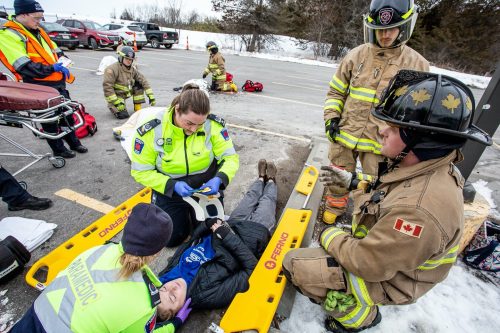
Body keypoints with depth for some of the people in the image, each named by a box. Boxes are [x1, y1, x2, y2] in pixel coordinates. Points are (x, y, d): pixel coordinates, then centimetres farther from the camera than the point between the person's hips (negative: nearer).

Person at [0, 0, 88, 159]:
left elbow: (55, 49, 23)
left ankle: (74, 143, 29)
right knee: (50, 120, 3)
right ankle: (58, 149, 16)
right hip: (40, 86, -8)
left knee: (67, 114, 15)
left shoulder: (38, 31, 14)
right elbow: (24, 67, -21)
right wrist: (52, 68, -23)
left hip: (58, 82, 8)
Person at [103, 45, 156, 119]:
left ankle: (137, 109, -3)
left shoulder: (132, 69, -3)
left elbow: (143, 80, -4)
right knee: (123, 115, -21)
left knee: (139, 84, -11)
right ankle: (112, 106, 15)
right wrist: (116, 102, -28)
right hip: (116, 95, -6)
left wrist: (151, 96, -14)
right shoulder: (112, 69, -23)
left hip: (126, 92, 6)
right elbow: (107, 87, -26)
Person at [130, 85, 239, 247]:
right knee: (172, 239, 6)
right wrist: (172, 185, -28)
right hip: (169, 189, 0)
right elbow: (141, 171, -14)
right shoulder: (151, 129, -23)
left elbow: (230, 157, -14)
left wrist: (219, 179, -34)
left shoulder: (213, 124, -22)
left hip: (206, 187, 1)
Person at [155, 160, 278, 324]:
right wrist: (228, 236, -37)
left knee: (250, 197, 23)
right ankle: (270, 181, 55)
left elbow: (192, 240, -4)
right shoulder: (208, 294, -39)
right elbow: (251, 267, -34)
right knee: (267, 200, 16)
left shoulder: (172, 268, -23)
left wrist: (208, 224, -21)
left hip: (231, 225, 4)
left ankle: (262, 179, 60)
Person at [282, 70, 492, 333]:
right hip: (378, 250, 8)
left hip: (385, 279, -8)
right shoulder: (423, 169, -10)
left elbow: (368, 263, -30)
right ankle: (359, 305, 24)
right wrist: (351, 181, 6)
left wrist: (329, 237, -15)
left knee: (293, 263, -8)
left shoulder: (422, 208, -40)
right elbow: (387, 193, 10)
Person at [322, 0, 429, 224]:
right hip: (344, 135, 1)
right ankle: (334, 208, 40)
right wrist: (331, 117, -4)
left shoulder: (417, 64, -1)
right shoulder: (357, 55, 1)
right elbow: (335, 91, 9)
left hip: (381, 143, 0)